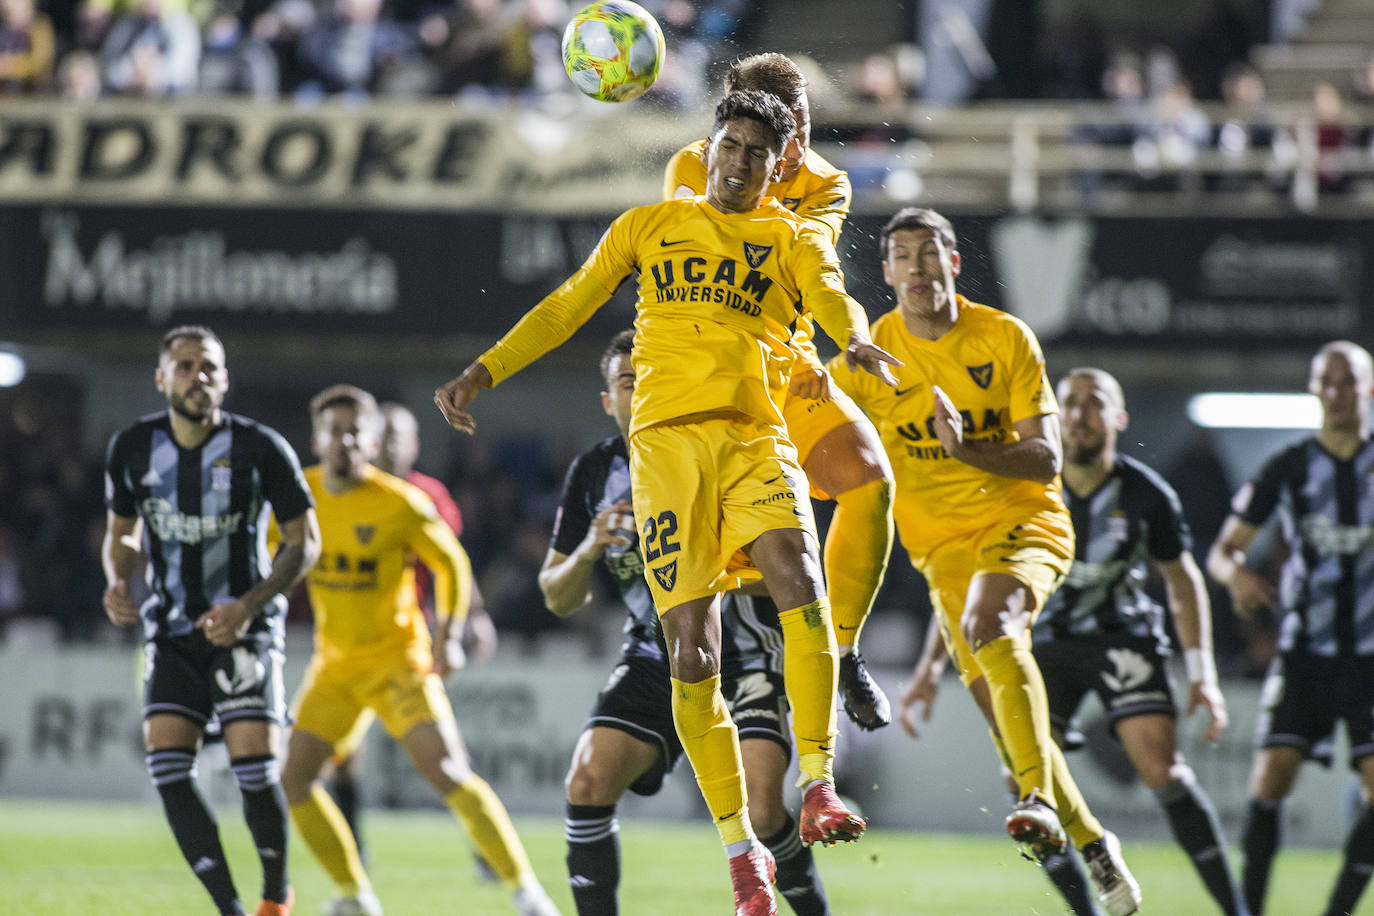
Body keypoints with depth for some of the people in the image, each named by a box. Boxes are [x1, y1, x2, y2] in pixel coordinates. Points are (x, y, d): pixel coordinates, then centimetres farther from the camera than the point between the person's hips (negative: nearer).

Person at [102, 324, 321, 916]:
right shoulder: (132, 449, -1)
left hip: (243, 629, -3)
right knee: (167, 765, -12)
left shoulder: (262, 449, -11)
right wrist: (119, 581, -7)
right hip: (171, 630, 3)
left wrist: (249, 605, -16)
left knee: (255, 771, -13)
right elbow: (122, 533, 15)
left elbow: (304, 542, -3)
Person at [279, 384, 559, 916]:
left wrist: (449, 636, -12)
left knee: (447, 772, -20)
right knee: (292, 778, -3)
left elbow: (451, 564, -2)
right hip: (336, 667, 5)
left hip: (399, 659, -5)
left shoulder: (400, 504, -16)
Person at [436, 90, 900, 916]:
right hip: (668, 438, 1)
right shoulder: (650, 225, 19)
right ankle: (741, 849, -1)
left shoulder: (793, 240, 16)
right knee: (692, 646, -8)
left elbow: (831, 294, -4)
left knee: (797, 577, -29)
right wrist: (484, 372, 11)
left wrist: (856, 339, -28)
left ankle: (819, 786, -26)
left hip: (756, 437, 0)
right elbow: (569, 307, 20)